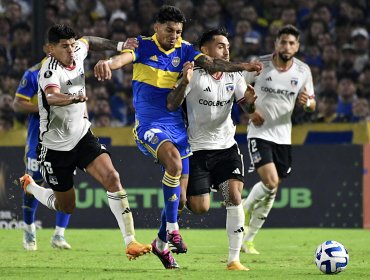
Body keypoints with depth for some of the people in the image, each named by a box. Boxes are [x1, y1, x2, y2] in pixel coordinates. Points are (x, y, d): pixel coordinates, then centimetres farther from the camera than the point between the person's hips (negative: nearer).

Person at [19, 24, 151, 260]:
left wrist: (119, 45, 13)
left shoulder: (78, 52, -6)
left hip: (82, 136, 5)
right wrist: (74, 98, -70)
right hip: (56, 146, -5)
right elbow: (52, 97, -51)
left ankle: (130, 241, -19)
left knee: (112, 178, -19)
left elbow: (88, 42, 21)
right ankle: (29, 186, 42)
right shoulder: (50, 70, -28)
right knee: (66, 207, 10)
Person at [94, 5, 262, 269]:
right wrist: (108, 63, -50)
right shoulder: (143, 46, -6)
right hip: (149, 126, -5)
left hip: (177, 126, 5)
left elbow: (211, 63, -8)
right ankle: (172, 228, -25)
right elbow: (124, 57, -26)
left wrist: (241, 66, -26)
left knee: (180, 197, 5)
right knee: (174, 158, -35)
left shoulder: (184, 50, 4)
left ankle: (162, 243, 27)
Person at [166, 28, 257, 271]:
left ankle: (234, 259, -12)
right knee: (201, 209, -7)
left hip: (226, 147, 3)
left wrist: (250, 102, -26)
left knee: (234, 195, -17)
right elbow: (171, 106, -19)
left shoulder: (234, 77, 4)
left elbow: (248, 109, -1)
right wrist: (184, 84, -37)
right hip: (198, 149, -3)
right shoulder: (195, 76, -11)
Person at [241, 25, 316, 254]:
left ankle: (248, 240, 20)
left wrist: (307, 102, -17)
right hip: (260, 132, -4)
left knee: (272, 191, 7)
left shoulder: (303, 71, 0)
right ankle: (246, 208, 10)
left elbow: (312, 104, 8)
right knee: (270, 182, -22)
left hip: (283, 136, 4)